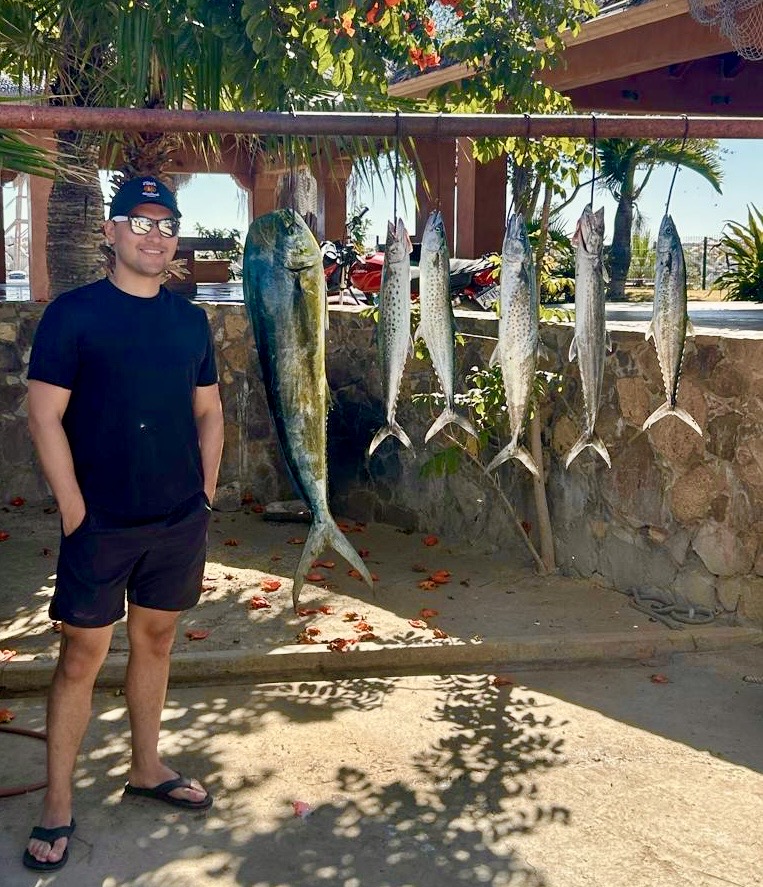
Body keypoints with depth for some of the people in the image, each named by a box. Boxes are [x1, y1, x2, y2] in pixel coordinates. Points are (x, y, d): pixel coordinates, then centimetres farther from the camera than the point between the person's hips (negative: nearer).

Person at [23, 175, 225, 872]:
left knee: (155, 640, 16)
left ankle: (147, 769, 33)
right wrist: (75, 509, -12)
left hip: (180, 521, 5)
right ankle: (57, 808, 14)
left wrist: (205, 493, 7)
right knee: (82, 657, 1)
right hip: (101, 524, -4)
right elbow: (45, 417, -9)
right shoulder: (73, 313, -6)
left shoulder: (190, 319, 8)